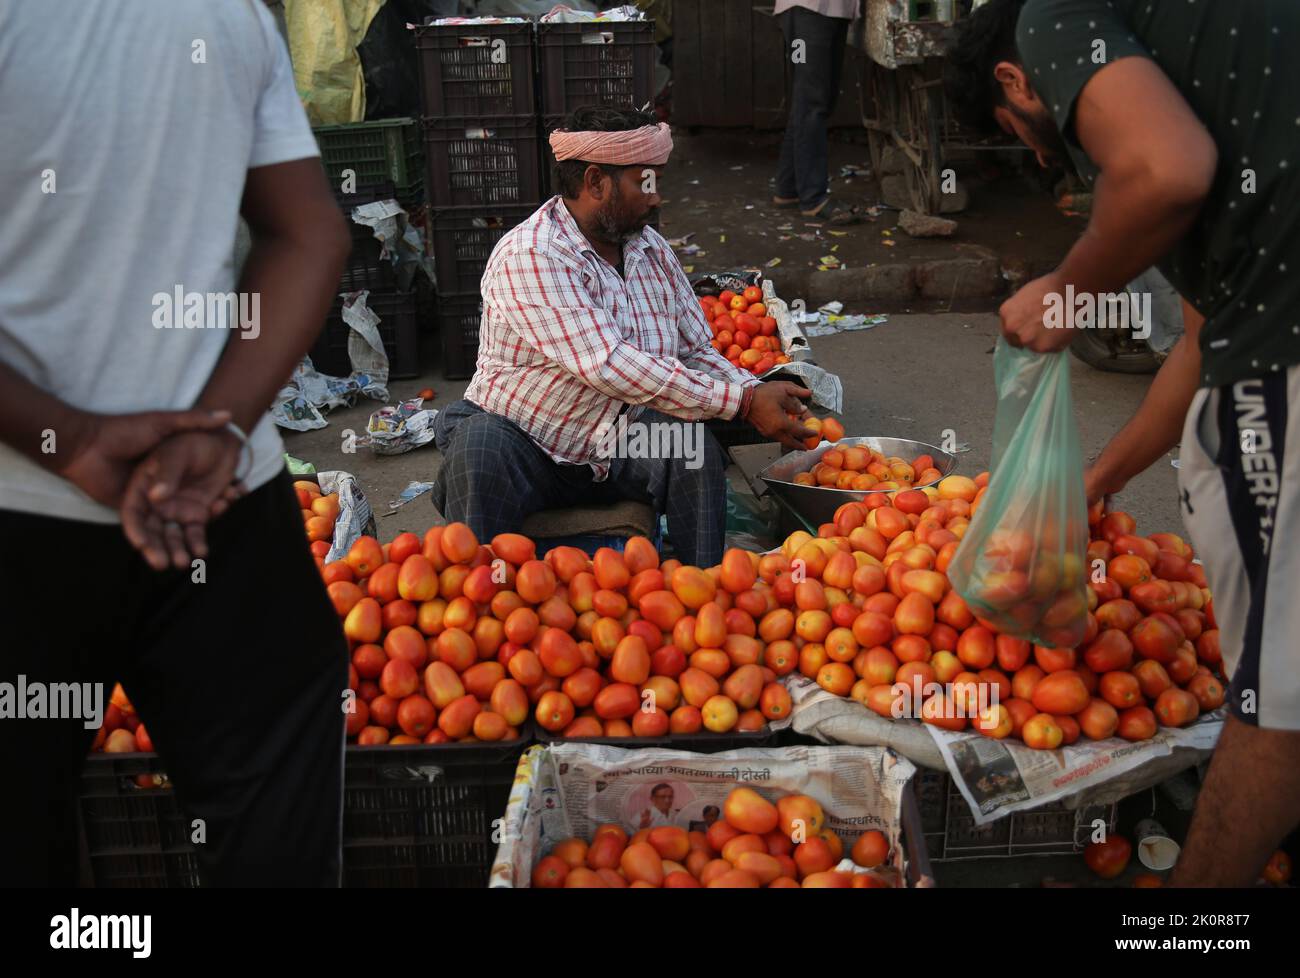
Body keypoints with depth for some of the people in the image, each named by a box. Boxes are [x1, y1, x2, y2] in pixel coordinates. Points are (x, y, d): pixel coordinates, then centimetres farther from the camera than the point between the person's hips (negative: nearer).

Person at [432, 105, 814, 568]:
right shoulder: (529, 256, -20)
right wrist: (743, 404, -29)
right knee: (478, 451, -36)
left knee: (692, 443, -24)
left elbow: (696, 353, 12)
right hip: (522, 442, -5)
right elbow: (607, 366, -29)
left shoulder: (653, 250, 7)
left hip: (618, 448, 5)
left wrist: (760, 394, -10)